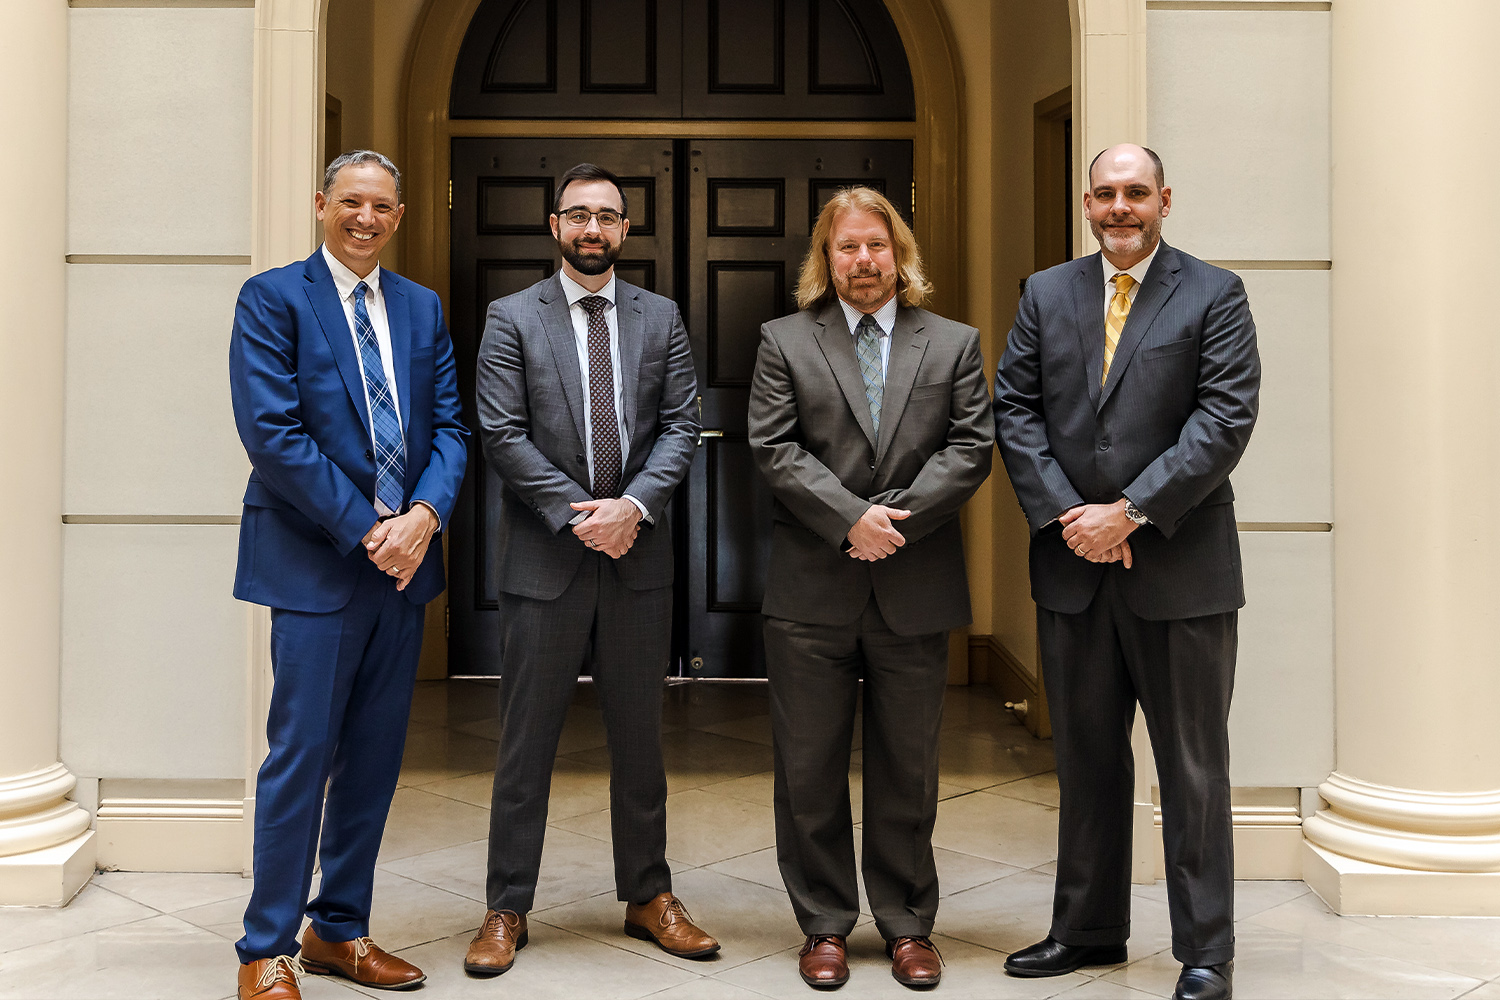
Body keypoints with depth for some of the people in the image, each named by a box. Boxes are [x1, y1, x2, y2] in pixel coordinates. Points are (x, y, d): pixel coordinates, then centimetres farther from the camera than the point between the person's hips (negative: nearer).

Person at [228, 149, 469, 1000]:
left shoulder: (422, 308, 13)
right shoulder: (273, 298, -3)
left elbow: (449, 426, 9)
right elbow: (272, 433, -12)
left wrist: (423, 516, -10)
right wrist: (366, 529, -14)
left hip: (404, 558, 6)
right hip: (315, 563, -5)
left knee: (376, 756, 10)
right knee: (302, 755, -3)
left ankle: (341, 930, 23)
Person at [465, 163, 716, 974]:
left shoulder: (661, 319, 9)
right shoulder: (511, 319, 2)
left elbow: (680, 426, 2)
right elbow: (502, 435, -6)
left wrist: (633, 504, -13)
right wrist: (578, 514, -14)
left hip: (636, 555, 3)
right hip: (542, 558, -2)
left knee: (639, 738, 12)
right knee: (526, 741, 5)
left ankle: (648, 897, 25)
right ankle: (507, 910, 16)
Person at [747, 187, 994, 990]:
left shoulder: (953, 344, 9)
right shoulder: (785, 342, 6)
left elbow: (971, 448, 0)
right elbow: (774, 449, -3)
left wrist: (895, 517, -12)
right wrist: (851, 518, -14)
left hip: (916, 592, 1)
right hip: (811, 591, 0)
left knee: (908, 771, 9)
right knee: (810, 771, 6)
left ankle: (907, 925, 23)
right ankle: (825, 926, 20)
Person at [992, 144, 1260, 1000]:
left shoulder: (1214, 295, 0)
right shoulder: (1046, 294, 11)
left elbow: (1226, 419, -10)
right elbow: (1015, 410, 4)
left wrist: (1132, 511, -16)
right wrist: (1064, 514, -9)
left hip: (1180, 568, -4)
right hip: (1074, 567, 4)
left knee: (1194, 767, 4)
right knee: (1087, 760, 14)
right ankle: (1089, 930, 27)